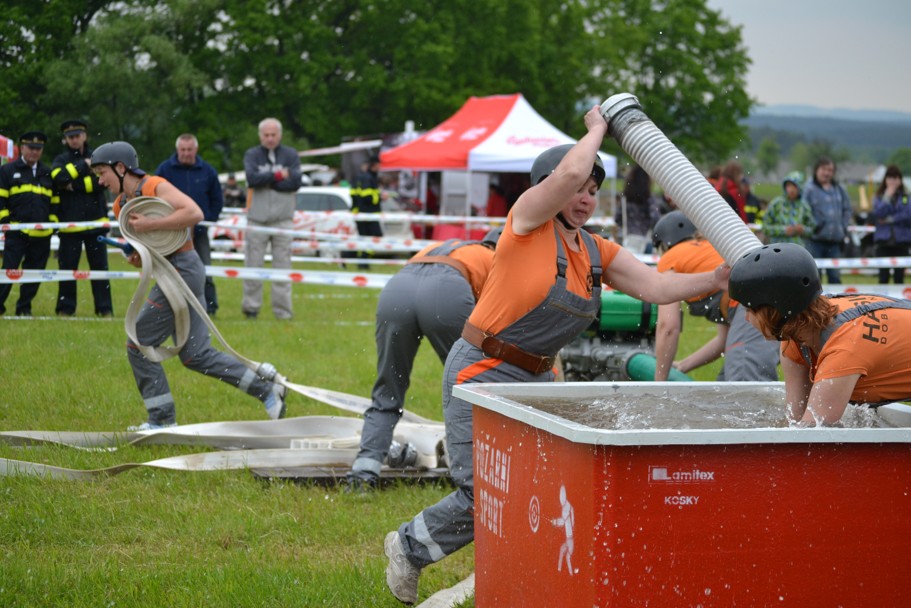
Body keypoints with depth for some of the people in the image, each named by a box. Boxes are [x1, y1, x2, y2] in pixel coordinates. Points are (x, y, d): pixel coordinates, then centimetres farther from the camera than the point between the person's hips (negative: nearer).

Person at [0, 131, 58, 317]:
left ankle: (24, 308, 15)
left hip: (42, 235, 3)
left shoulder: (48, 174, 15)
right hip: (16, 233, -3)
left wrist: (52, 224, 9)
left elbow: (55, 202, 19)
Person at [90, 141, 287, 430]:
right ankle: (268, 390, 18)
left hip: (181, 268, -10)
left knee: (139, 345, -5)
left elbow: (194, 213, -25)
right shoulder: (121, 205, 14)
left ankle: (163, 420, 3)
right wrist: (135, 256, 2)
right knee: (196, 355, 12)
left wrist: (151, 224, -24)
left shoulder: (156, 187, -12)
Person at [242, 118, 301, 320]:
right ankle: (251, 307, 9)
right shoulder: (252, 155, 7)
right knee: (253, 265, 0)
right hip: (257, 218, 0)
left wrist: (265, 181, -8)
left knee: (283, 265, -1)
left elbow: (295, 182, -8)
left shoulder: (290, 155, 7)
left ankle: (283, 311, 3)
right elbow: (252, 178, -11)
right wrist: (278, 176, -10)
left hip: (282, 219, 0)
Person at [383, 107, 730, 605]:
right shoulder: (529, 220, -12)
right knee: (483, 493, -7)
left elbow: (655, 287, -1)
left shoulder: (598, 252, 7)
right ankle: (409, 547, 19)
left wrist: (715, 280, -15)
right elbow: (569, 172, -28)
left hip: (537, 378, 7)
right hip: (483, 373, -7)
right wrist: (596, 129, -10)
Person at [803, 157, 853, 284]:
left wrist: (844, 227, 9)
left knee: (835, 275, 7)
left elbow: (847, 210, 19)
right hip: (815, 240, -5)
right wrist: (812, 227, -16)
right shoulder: (809, 189, -5)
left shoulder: (840, 189, 12)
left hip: (835, 240, 5)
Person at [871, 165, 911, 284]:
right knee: (883, 276, -3)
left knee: (899, 277, 3)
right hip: (884, 241, -1)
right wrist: (887, 198, -12)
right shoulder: (879, 196, 5)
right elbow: (878, 214, -9)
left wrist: (891, 219, -10)